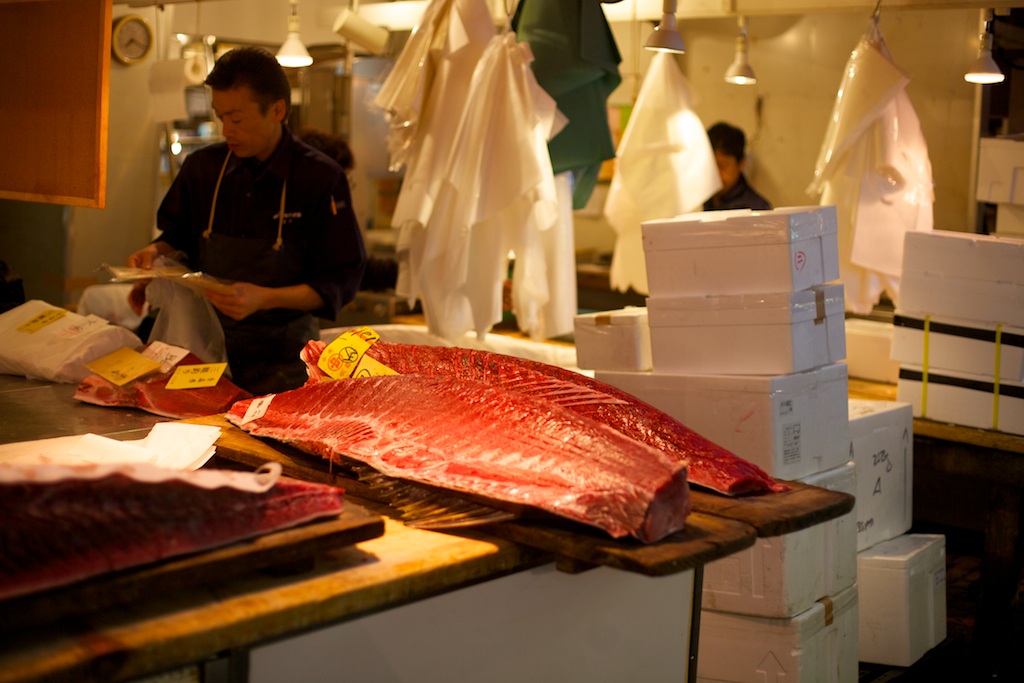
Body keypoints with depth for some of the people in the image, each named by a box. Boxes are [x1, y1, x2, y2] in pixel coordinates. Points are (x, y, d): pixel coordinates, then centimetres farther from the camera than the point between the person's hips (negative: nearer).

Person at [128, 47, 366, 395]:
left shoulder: (321, 178, -10)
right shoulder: (203, 166, 4)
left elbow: (341, 281, -10)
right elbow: (180, 236, 22)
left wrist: (266, 298, -22)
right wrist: (156, 251, -1)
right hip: (209, 344, 4)